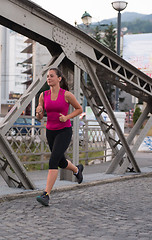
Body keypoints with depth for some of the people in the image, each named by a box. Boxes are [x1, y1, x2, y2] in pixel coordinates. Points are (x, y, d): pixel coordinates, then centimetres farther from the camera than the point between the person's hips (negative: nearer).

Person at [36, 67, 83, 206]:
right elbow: (39, 117, 5)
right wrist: (39, 112, -18)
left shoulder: (67, 95, -10)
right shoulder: (44, 95, 1)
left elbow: (79, 109, 3)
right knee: (62, 163, 19)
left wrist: (67, 117, -13)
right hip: (50, 131, 5)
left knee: (53, 161, -20)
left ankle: (46, 195, -20)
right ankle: (77, 170, 53)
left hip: (64, 132, -5)